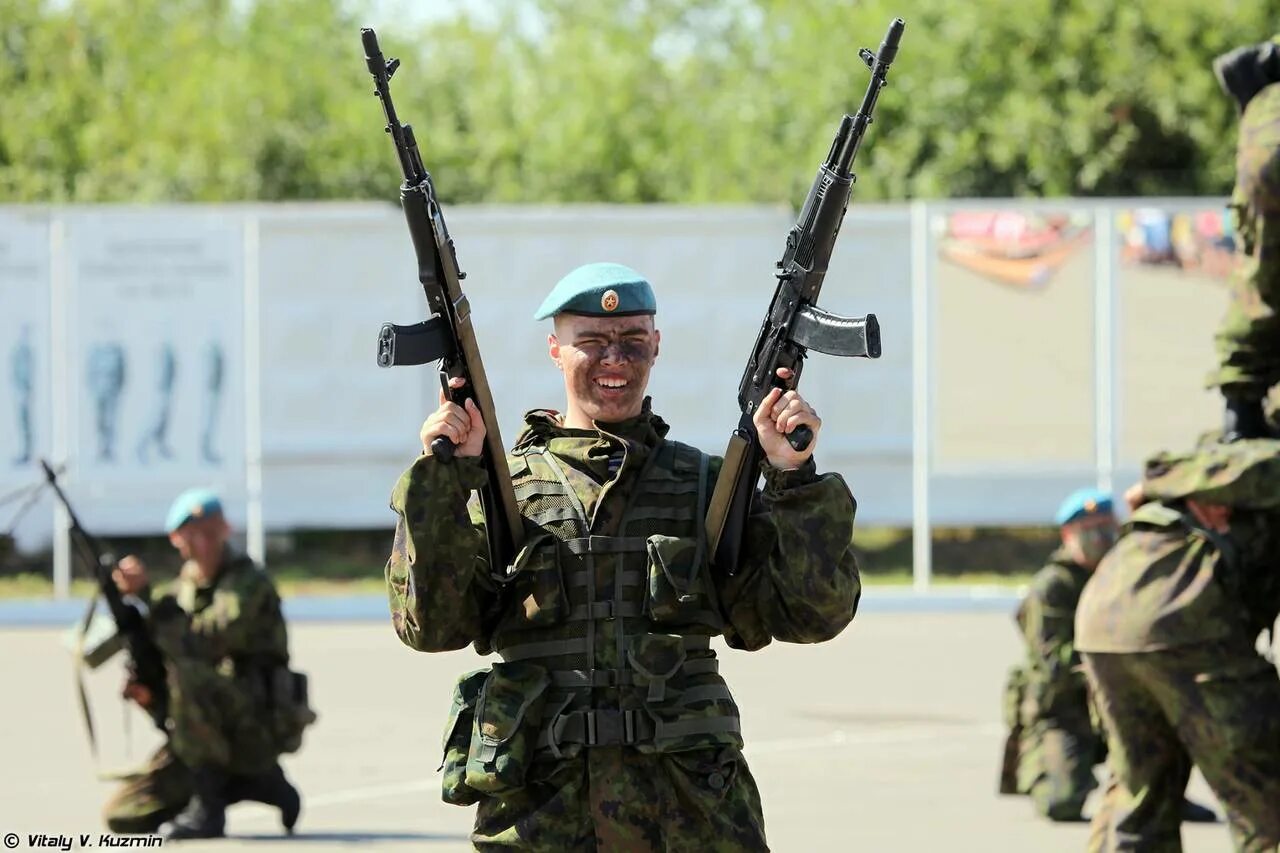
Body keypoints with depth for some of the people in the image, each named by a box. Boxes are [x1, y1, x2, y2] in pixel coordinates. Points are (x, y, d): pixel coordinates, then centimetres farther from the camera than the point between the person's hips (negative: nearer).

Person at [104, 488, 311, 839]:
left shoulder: (248, 583, -10)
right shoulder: (185, 585, 13)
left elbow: (213, 637, -26)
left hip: (258, 726, -8)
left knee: (189, 673, -35)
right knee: (123, 817, 2)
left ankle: (207, 806, -24)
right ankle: (259, 782, 11)